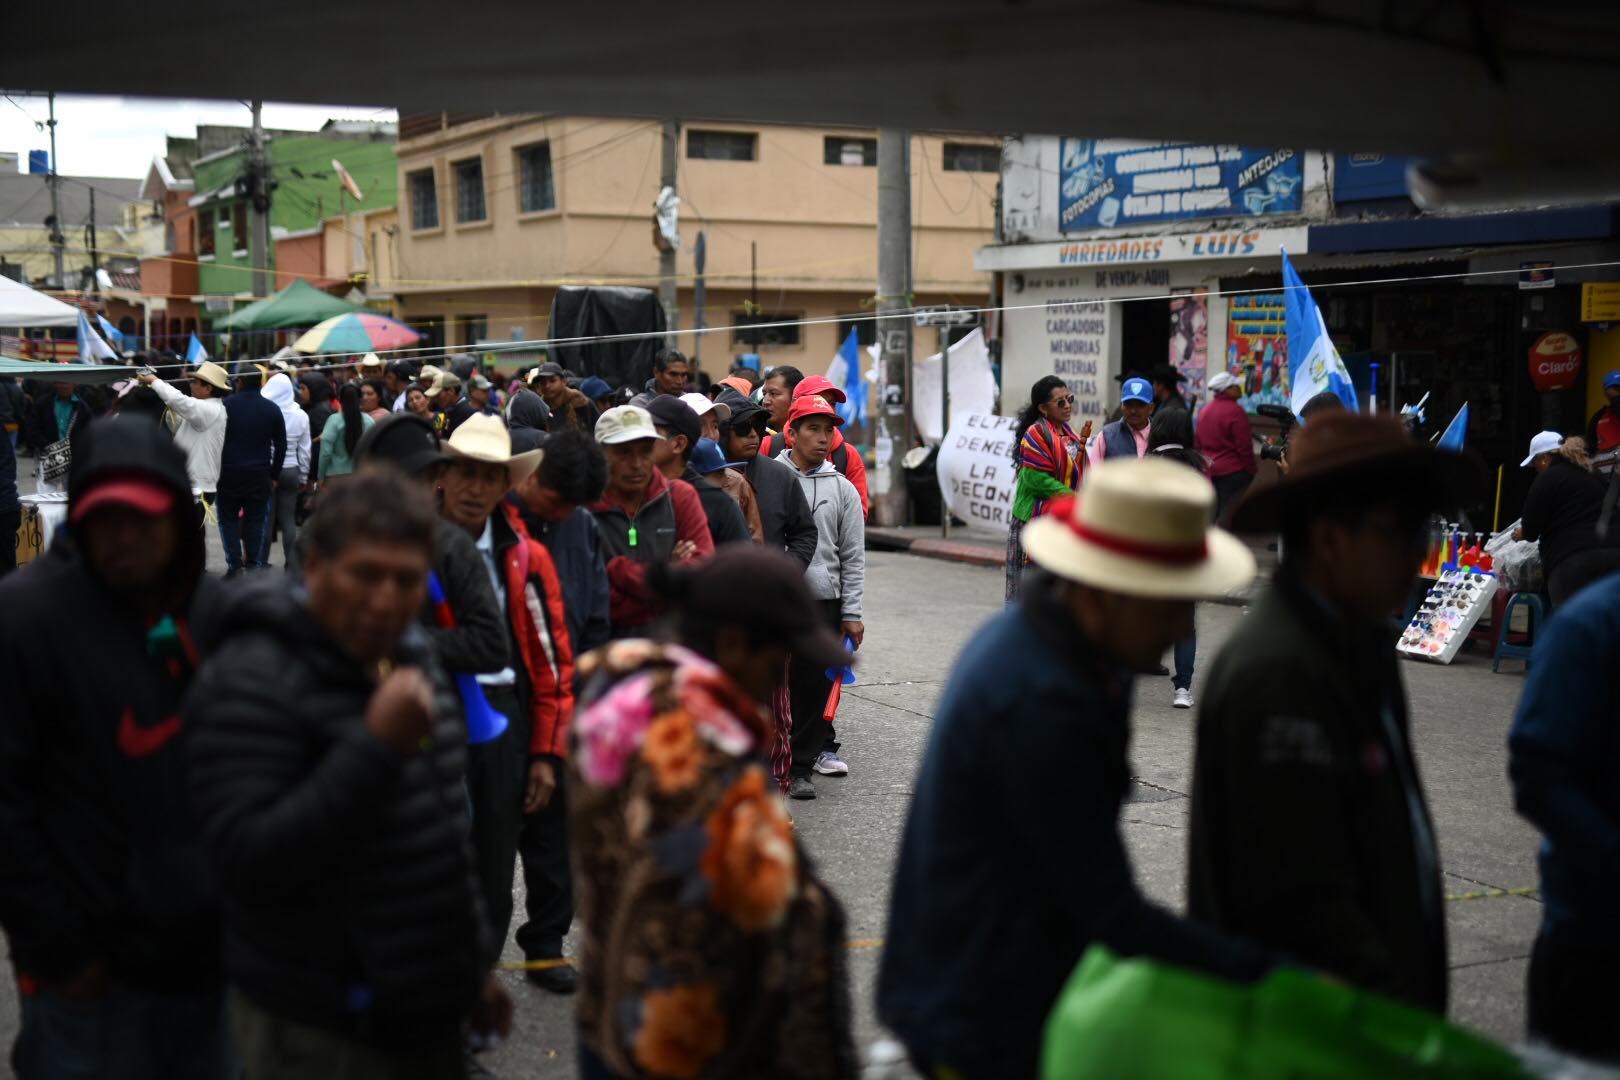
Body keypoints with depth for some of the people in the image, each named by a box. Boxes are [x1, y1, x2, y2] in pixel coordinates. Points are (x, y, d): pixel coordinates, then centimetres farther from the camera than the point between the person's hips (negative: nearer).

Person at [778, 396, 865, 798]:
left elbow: (853, 556, 9)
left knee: (814, 688, 5)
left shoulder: (843, 488, 9)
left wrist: (851, 613, 4)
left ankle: (801, 767, 15)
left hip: (823, 601, 2)